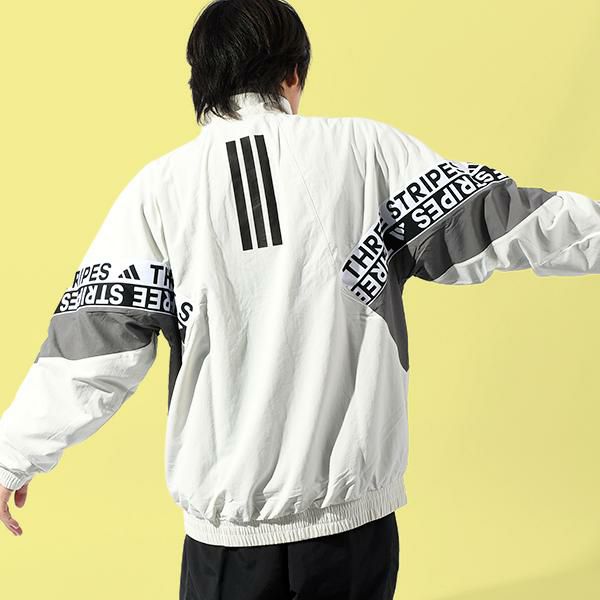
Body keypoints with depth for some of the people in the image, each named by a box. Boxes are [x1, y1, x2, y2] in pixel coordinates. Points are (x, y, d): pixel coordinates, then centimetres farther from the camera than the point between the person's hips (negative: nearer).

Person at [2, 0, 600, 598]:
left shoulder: (158, 187, -4)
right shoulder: (367, 149, -4)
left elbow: (95, 351, -5)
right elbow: (495, 220, -2)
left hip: (230, 517, 0)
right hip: (355, 505, 1)